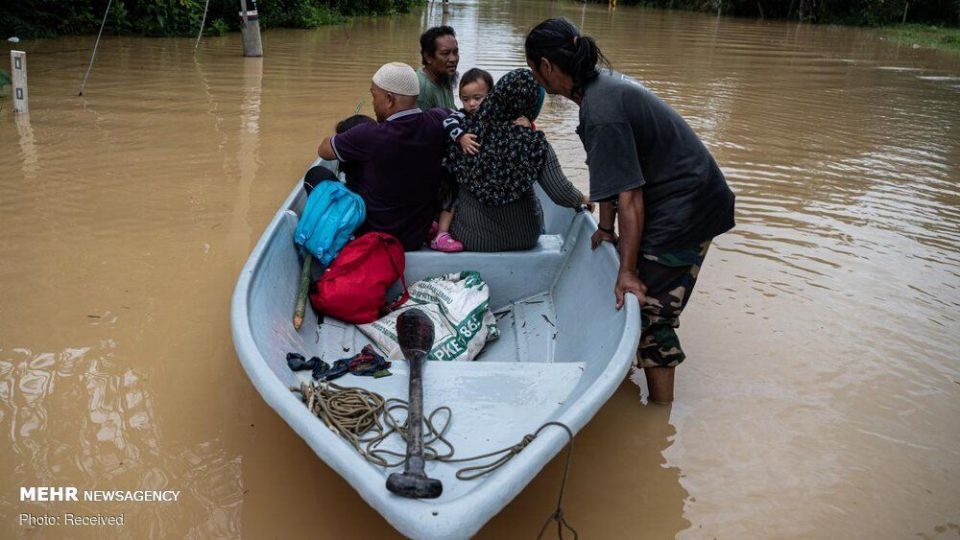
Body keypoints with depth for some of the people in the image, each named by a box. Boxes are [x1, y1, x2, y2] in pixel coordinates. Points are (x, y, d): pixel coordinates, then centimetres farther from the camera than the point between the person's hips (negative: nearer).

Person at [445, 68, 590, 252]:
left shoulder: (467, 128, -15)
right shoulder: (535, 144, -19)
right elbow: (561, 195, -18)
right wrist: (582, 199, 4)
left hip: (472, 237, 1)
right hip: (522, 238, 0)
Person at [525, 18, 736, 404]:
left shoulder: (600, 114, -26)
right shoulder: (604, 84, 5)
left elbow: (630, 199, -26)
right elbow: (617, 173, 11)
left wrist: (627, 271, -20)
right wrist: (606, 228, 15)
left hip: (683, 211, -10)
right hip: (697, 200, 10)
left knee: (650, 314, -1)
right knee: (656, 308, 21)